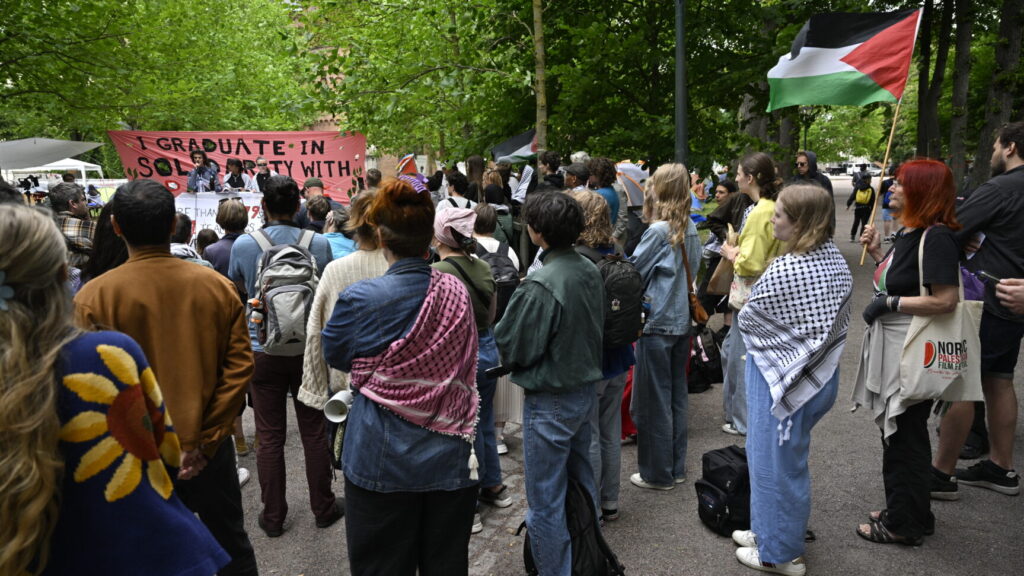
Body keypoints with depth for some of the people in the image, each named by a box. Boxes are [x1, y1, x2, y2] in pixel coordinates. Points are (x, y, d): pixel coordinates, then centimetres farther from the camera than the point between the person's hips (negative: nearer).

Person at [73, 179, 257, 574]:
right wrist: (205, 441, -5)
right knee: (231, 543, 20)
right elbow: (239, 367, -9)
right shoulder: (217, 286, -9)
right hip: (208, 450, 1)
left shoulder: (92, 298, -15)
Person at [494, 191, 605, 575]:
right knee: (582, 484, 24)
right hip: (585, 389, 9)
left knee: (546, 503, 6)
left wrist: (505, 325, -1)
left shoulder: (540, 286, -25)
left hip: (549, 402, -8)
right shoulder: (590, 271, -1)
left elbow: (513, 349, -18)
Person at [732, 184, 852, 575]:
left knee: (774, 460, 7)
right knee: (788, 456, 21)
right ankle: (771, 529, 38)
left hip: (781, 377, -9)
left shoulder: (786, 271, -26)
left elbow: (748, 318, -14)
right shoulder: (836, 261, 1)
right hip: (818, 375, 9)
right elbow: (839, 321, 10)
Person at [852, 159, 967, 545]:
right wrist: (877, 252, 7)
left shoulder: (937, 237, -19)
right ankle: (904, 511, 35)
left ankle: (904, 525, 21)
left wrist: (889, 303, -19)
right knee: (896, 434, 19)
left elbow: (945, 300, -25)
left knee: (905, 438, 4)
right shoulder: (908, 232, 9)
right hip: (891, 347, 10)